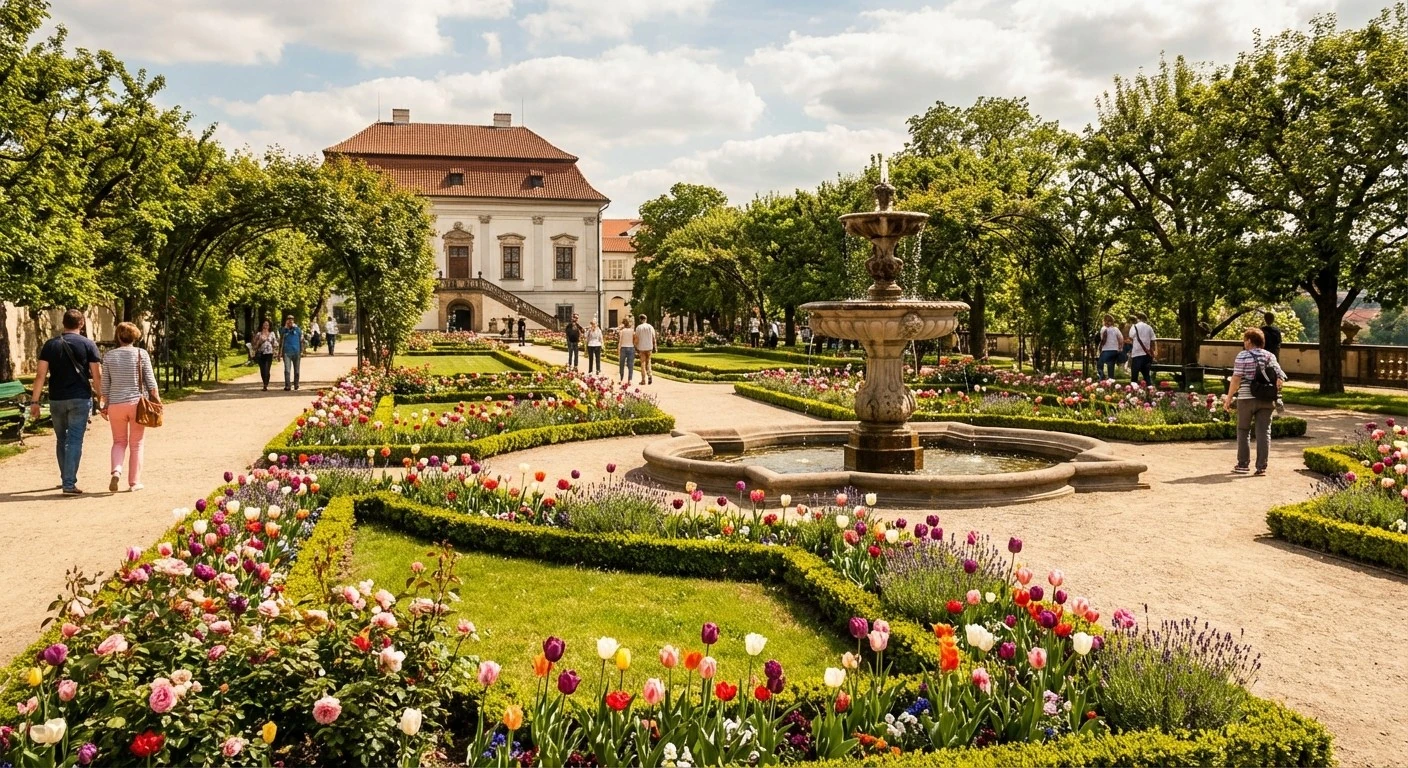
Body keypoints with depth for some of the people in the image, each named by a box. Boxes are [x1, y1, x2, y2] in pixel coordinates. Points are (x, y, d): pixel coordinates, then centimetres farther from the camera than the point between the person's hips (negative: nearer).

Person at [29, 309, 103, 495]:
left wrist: (34, 401, 4)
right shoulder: (88, 344, -2)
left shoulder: (50, 345, 5)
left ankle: (65, 479, 29)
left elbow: (41, 374, 1)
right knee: (75, 441, -3)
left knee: (61, 440, 17)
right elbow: (97, 376, -5)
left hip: (56, 399, 3)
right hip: (80, 399, -3)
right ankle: (69, 483, -8)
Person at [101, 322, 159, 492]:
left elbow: (105, 384, 5)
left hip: (116, 404, 1)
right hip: (138, 403, -1)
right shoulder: (142, 354, -4)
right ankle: (134, 482, 10)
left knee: (119, 441, 16)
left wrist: (105, 405, 13)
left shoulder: (109, 355, 2)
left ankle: (116, 471, -8)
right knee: (136, 444, 8)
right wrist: (157, 400, 5)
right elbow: (150, 381, -4)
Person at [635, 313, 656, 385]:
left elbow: (636, 339, -6)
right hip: (649, 347, 2)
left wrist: (636, 348, 2)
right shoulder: (651, 327, 1)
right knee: (648, 362, 15)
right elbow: (653, 338, 0)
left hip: (641, 348, -2)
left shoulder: (638, 327, -6)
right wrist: (654, 347, 8)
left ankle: (643, 379, 3)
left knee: (643, 363, 4)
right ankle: (650, 375, -6)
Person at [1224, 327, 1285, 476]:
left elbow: (1236, 379, -12)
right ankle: (1261, 467, 2)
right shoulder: (1270, 356, 7)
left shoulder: (1243, 356, -6)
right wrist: (1273, 392, 15)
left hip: (1246, 398, -3)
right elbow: (1280, 378, 2)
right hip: (1266, 400, 3)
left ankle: (1243, 464, 11)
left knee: (1243, 430, 10)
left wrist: (1229, 398, -7)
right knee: (1264, 432, 4)